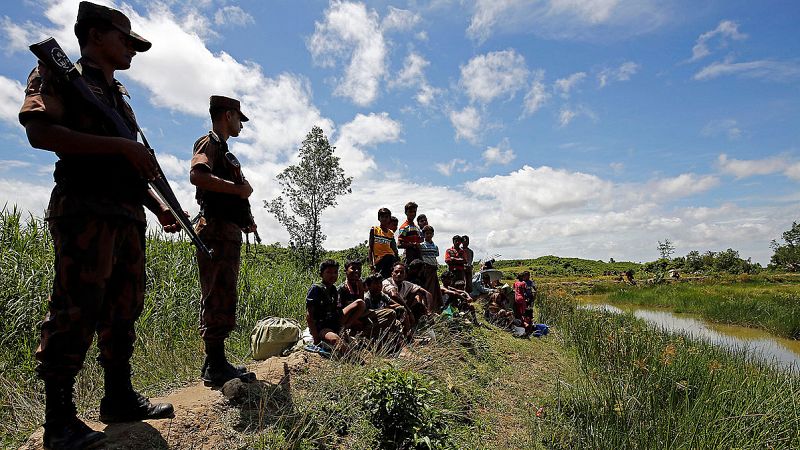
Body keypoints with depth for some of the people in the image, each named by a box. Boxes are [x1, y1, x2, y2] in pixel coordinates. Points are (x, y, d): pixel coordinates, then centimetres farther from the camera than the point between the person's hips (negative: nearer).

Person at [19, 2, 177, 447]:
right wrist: (121, 145, -16)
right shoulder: (58, 74, 6)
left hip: (129, 215, 8)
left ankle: (119, 398, 18)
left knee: (124, 308, 8)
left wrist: (159, 206, 16)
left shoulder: (118, 95, 27)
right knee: (77, 308, -9)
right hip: (84, 209, -8)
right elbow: (39, 131, -11)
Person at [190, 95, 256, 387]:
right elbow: (197, 175, -23)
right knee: (219, 300, -10)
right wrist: (238, 188, -17)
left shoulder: (222, 149, 27)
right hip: (216, 232, -10)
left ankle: (214, 363, 18)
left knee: (221, 300, 11)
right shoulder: (209, 142, -1)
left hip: (229, 233, 10)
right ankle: (217, 366, -6)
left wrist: (244, 222, 19)